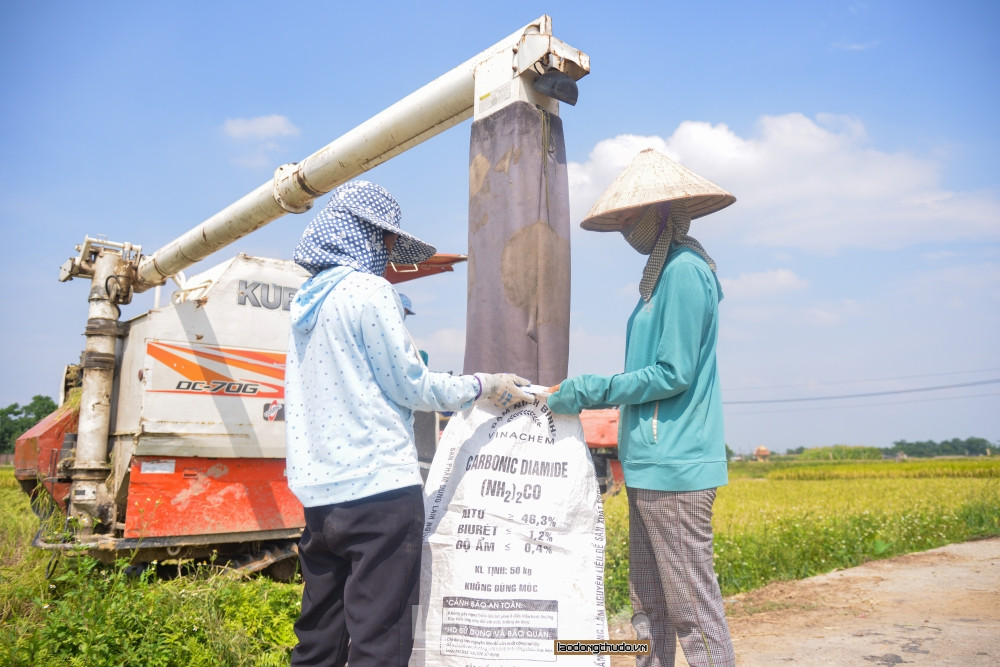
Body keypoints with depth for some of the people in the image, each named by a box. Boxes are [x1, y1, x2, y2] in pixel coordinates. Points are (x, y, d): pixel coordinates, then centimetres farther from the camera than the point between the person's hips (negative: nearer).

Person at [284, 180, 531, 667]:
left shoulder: (306, 299, 13)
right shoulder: (369, 291, -10)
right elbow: (409, 387, -7)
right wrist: (483, 386, 5)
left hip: (319, 492, 8)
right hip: (379, 489, -8)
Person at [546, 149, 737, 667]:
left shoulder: (684, 271, -12)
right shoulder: (664, 273, 18)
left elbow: (675, 374, -16)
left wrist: (590, 391, -13)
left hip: (674, 467, -10)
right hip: (651, 464, 10)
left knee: (692, 605, 0)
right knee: (647, 605, 16)